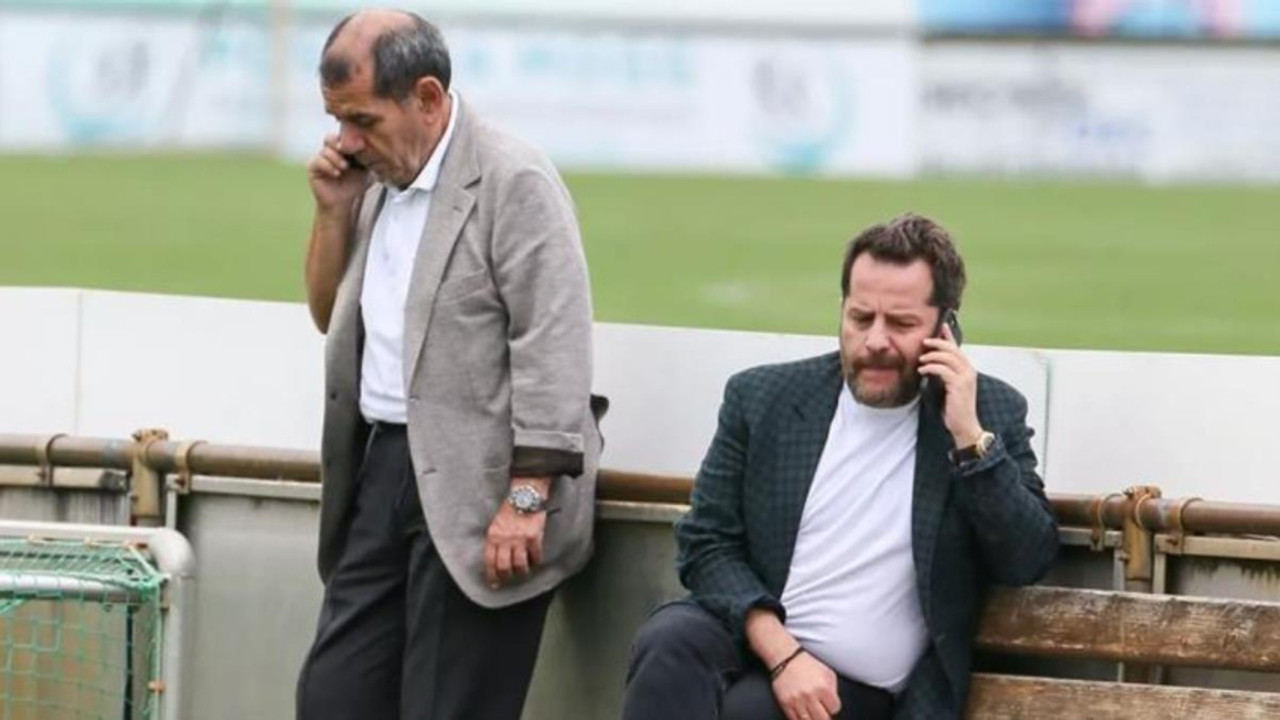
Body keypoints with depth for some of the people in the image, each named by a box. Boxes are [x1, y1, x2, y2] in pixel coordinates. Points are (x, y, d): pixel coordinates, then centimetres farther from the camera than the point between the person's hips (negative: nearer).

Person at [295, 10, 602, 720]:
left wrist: (528, 496, -23)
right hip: (380, 472, 8)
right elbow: (333, 318, 23)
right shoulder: (379, 181, 13)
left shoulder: (513, 183, -12)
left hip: (474, 492, -8)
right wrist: (334, 212, 7)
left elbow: (551, 351, -17)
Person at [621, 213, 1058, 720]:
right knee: (671, 643, -33)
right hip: (751, 640, 2)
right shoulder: (764, 398, 6)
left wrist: (970, 435, -13)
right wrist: (782, 653, -14)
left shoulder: (991, 412, 4)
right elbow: (708, 543, 2)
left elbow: (1028, 563, -3)